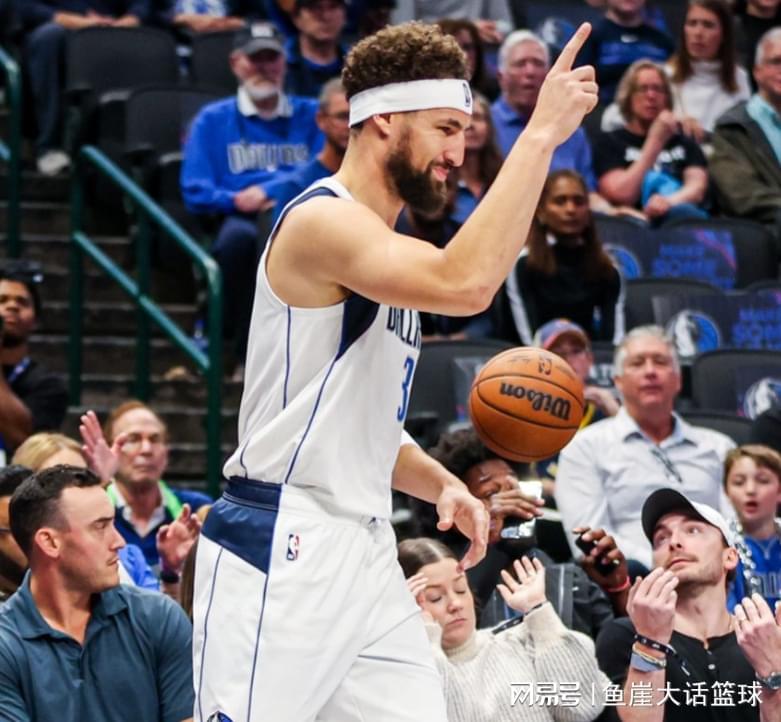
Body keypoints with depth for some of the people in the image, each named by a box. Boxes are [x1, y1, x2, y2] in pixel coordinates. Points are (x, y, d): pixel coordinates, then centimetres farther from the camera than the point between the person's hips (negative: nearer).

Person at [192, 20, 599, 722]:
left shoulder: (385, 250, 19)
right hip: (278, 553, -9)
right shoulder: (322, 220, -12)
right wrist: (541, 134, -25)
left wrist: (441, 484, 7)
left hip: (364, 549, 9)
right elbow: (467, 284, -30)